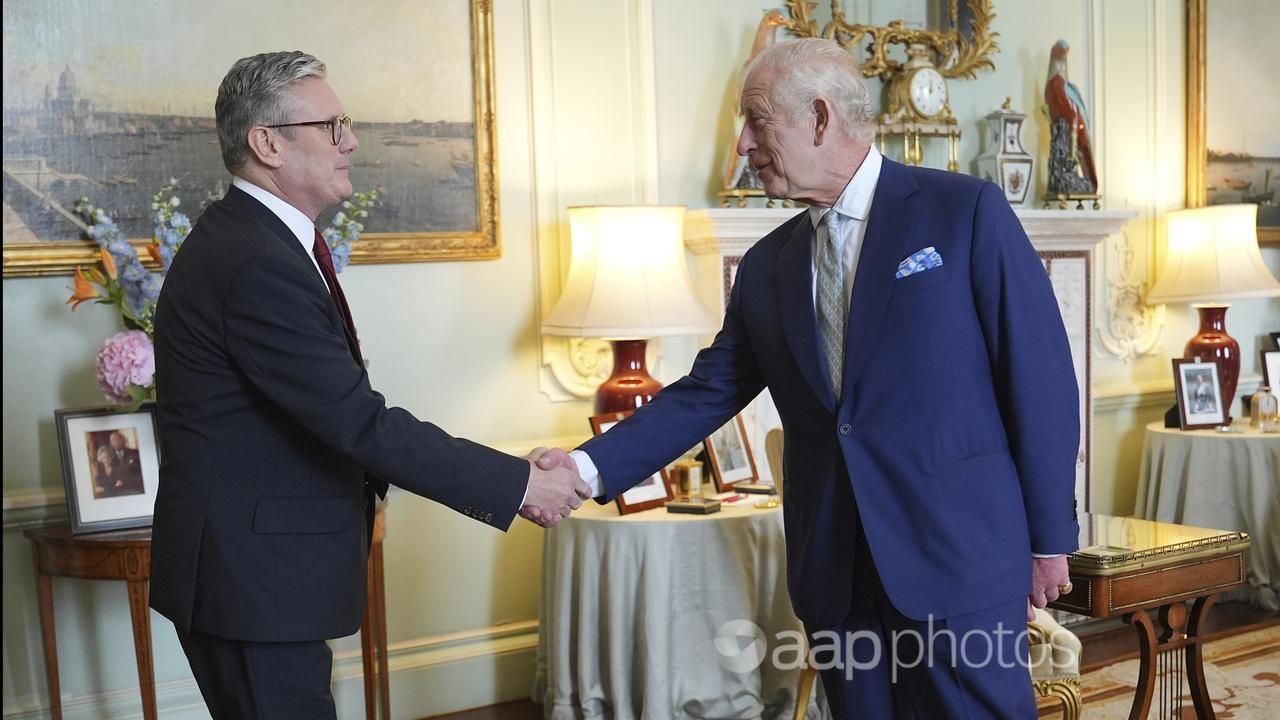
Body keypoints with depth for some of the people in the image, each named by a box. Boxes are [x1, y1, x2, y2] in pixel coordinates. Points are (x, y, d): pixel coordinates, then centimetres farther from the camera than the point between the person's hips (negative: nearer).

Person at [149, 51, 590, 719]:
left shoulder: (251, 238, 10)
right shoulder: (257, 263, -22)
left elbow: (335, 411, 10)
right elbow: (361, 422, -24)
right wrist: (518, 485, -18)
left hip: (251, 565, 10)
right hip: (249, 575, -10)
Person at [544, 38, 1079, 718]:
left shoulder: (965, 210, -4)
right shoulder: (766, 265, 10)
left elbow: (1039, 373, -5)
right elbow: (706, 393, 11)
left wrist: (1049, 538, -4)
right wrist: (592, 465, -3)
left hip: (960, 557, -4)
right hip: (835, 574, 4)